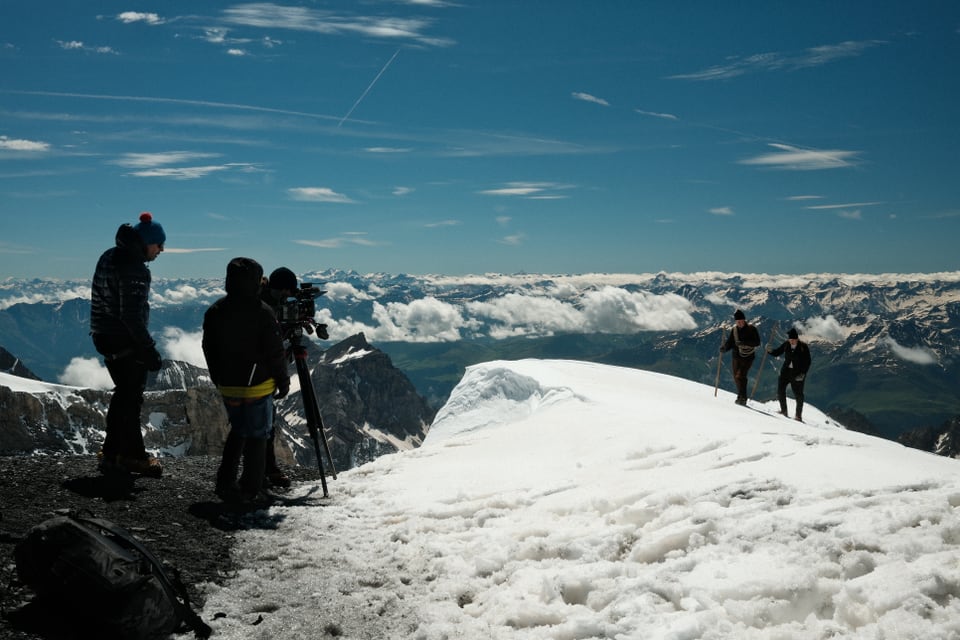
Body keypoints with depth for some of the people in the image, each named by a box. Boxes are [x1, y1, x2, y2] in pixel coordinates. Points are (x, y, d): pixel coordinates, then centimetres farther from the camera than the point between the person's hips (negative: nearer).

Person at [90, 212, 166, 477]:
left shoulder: (110, 257, 10)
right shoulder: (133, 269, -22)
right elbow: (132, 315, -25)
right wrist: (149, 349, -20)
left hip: (105, 336, 10)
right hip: (125, 342, -10)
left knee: (123, 395, 18)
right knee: (131, 397, 2)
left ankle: (112, 453, 25)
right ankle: (133, 455, 13)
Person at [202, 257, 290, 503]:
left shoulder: (215, 312, -1)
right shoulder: (262, 312, -17)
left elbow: (208, 349, 8)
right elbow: (275, 352, -14)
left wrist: (218, 380, 19)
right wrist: (283, 381, -1)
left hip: (228, 386, 5)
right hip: (258, 385, -5)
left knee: (237, 430, 22)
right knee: (257, 436, 7)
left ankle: (226, 482, 19)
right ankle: (251, 490, 11)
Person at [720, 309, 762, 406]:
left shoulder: (751, 329, -11)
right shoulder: (735, 329, 5)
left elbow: (757, 342, -17)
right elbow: (730, 342, 11)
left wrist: (744, 342, -30)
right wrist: (724, 348, -9)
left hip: (748, 357, -6)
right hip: (737, 356, 6)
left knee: (740, 376, -17)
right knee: (736, 377, 11)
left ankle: (742, 397, -9)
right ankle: (741, 395, 29)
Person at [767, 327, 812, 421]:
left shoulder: (803, 347, -10)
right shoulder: (786, 345, 0)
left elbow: (807, 362, -7)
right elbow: (777, 353, 10)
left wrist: (803, 374, -15)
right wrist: (770, 350, -12)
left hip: (798, 373, -4)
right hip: (786, 370, 4)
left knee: (798, 394, -1)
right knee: (780, 389, -3)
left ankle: (799, 415, 9)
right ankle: (783, 410, 11)